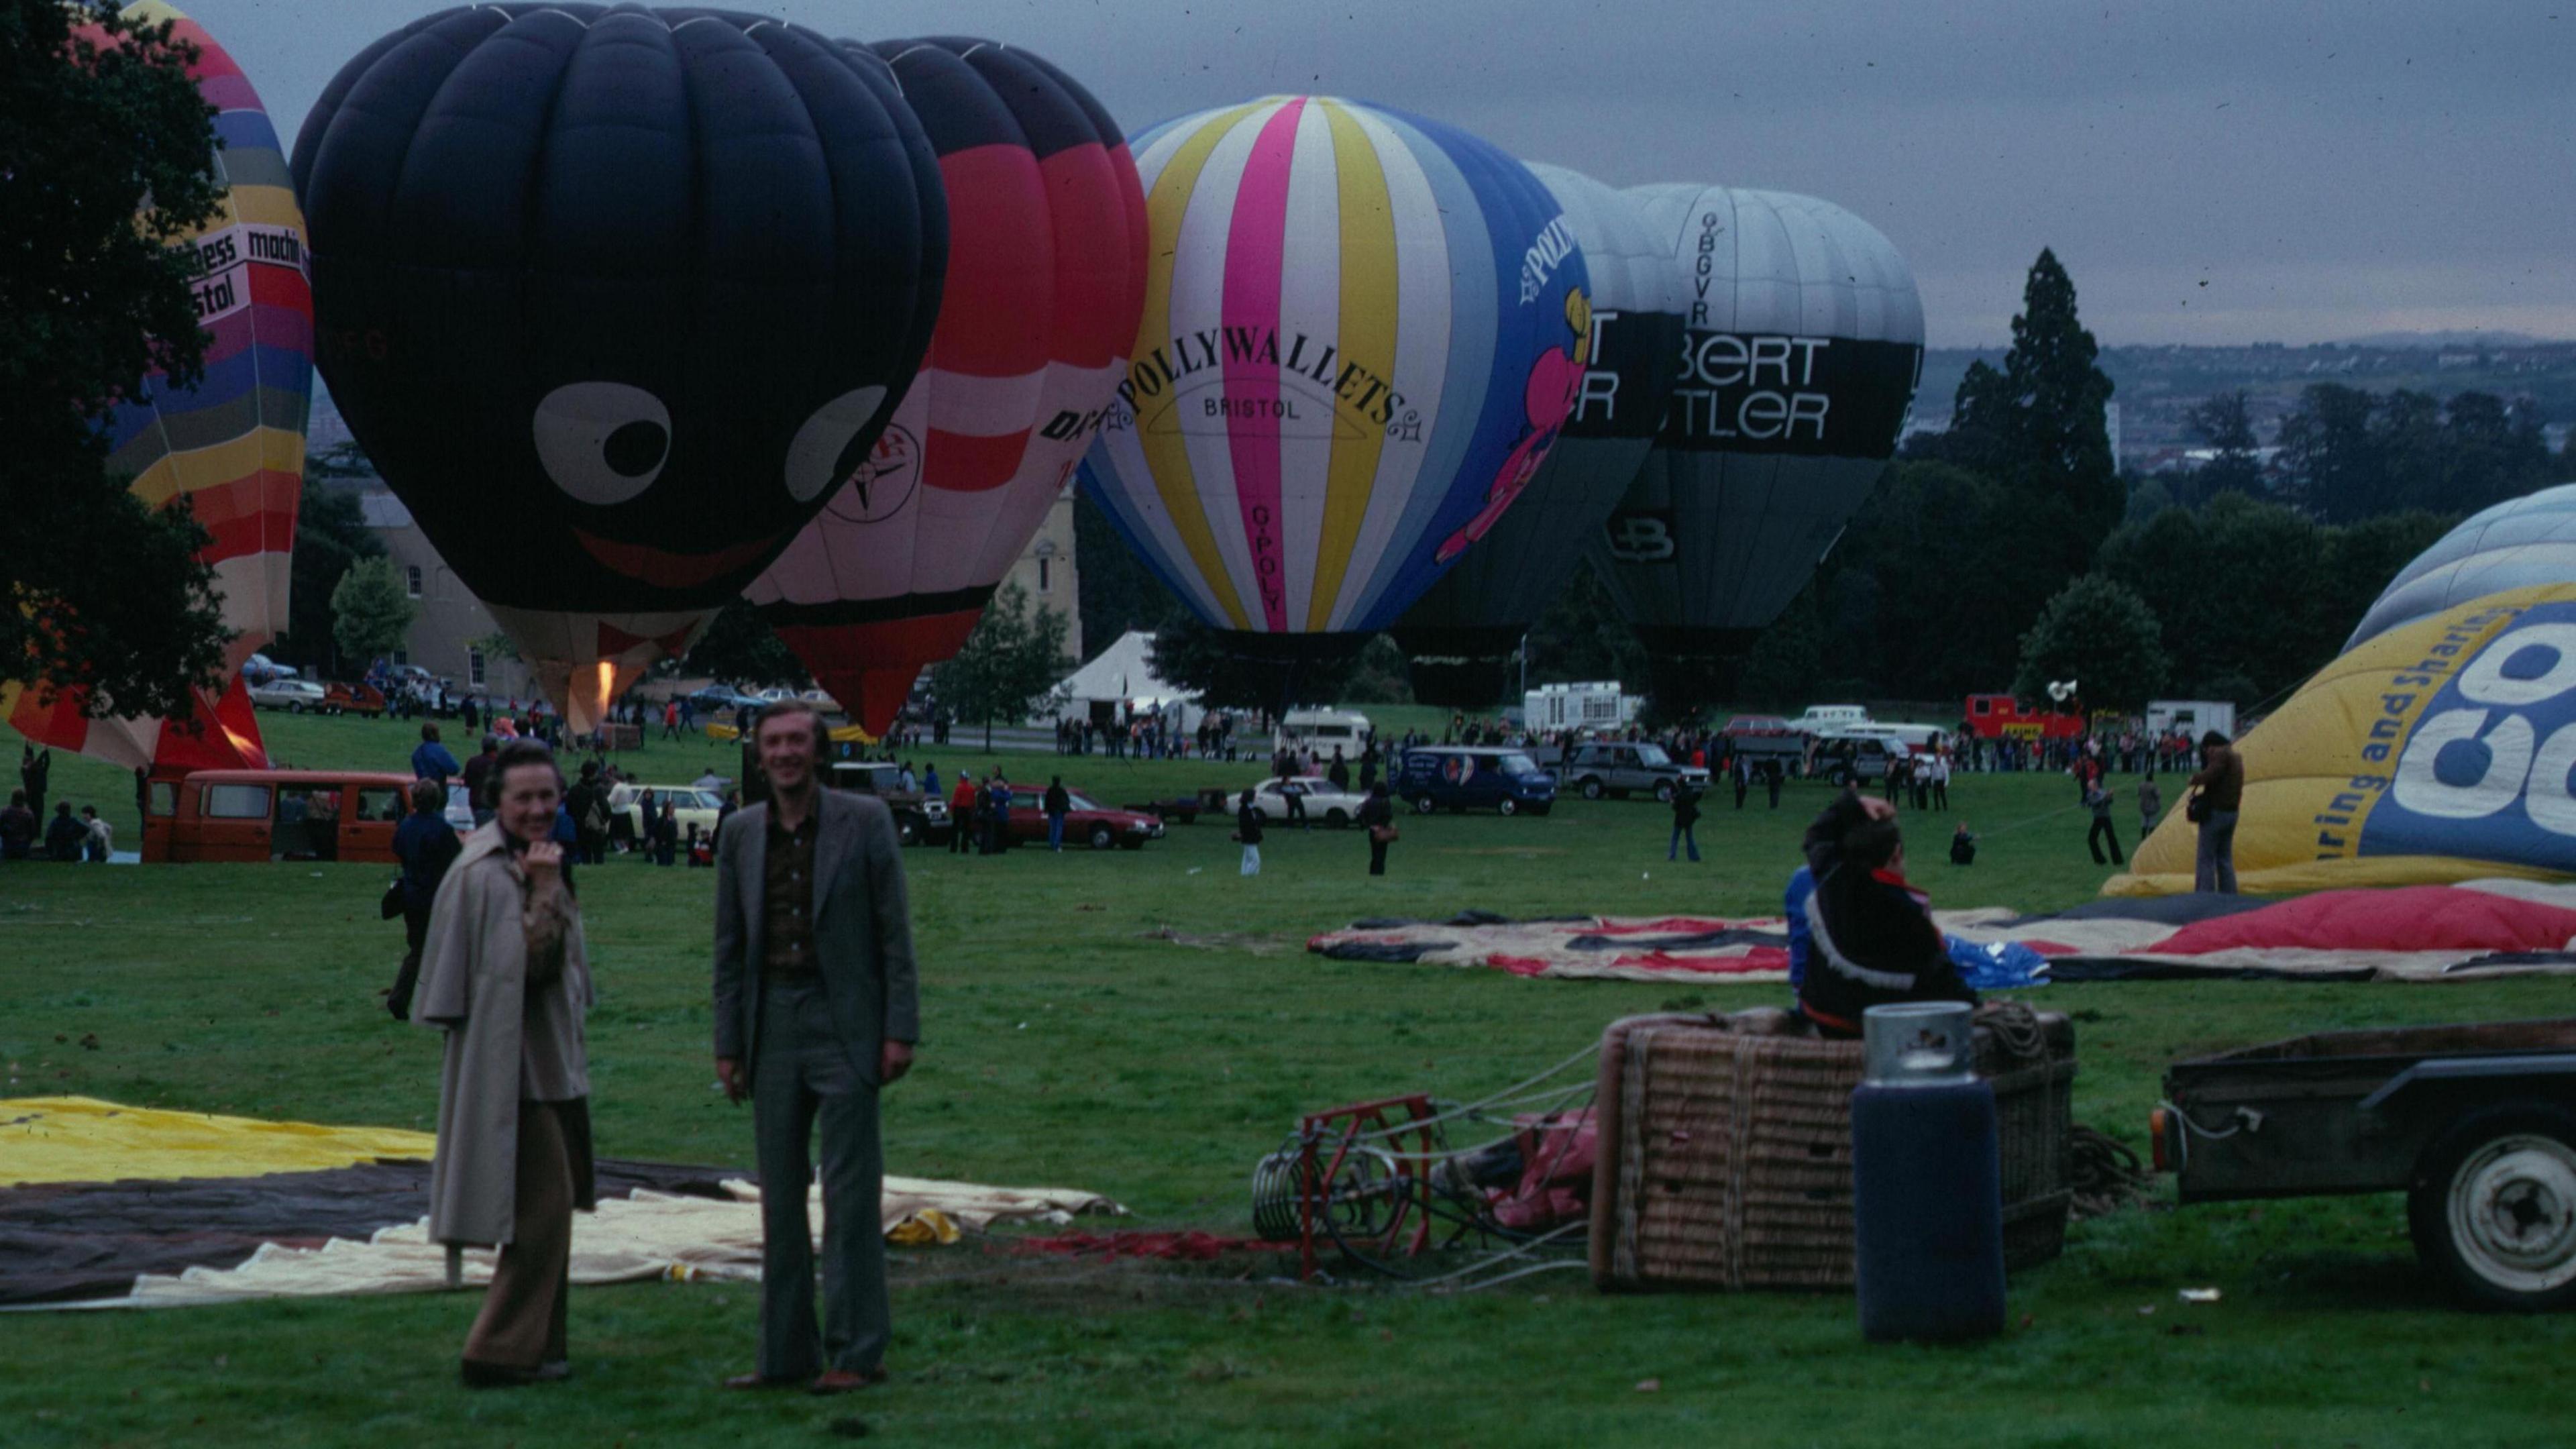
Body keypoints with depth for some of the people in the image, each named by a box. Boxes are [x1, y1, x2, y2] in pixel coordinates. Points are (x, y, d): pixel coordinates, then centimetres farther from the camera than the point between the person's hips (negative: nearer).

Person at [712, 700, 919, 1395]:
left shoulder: (865, 820, -4)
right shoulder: (742, 832, 7)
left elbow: (895, 930, -4)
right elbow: (730, 946, 12)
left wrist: (901, 1031, -9)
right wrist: (727, 1045, 8)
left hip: (844, 1023, -4)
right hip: (774, 1023, 5)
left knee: (850, 1193, -5)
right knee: (781, 1194, 8)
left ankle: (855, 1353, -2)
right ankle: (786, 1352, 13)